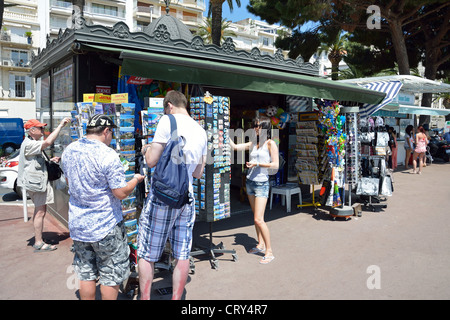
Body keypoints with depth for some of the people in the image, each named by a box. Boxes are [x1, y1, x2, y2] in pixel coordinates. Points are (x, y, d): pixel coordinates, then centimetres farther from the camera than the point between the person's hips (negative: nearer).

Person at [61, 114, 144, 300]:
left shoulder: (69, 151, 2)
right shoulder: (108, 155, -20)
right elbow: (121, 193, -19)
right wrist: (136, 179, -2)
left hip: (77, 224, 7)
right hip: (105, 226, -6)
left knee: (85, 274, 19)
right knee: (111, 276, 10)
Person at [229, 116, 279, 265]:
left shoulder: (270, 144, -7)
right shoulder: (253, 143, 10)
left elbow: (275, 165, -11)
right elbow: (235, 146, 11)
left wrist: (257, 164, -17)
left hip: (262, 184, -7)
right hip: (250, 182, 7)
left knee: (259, 219, -12)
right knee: (256, 217, 14)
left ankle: (269, 252, -1)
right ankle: (260, 245, 26)